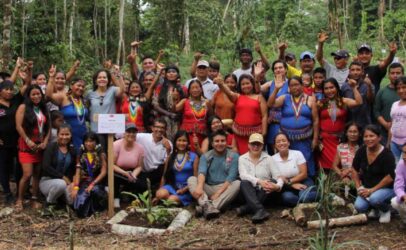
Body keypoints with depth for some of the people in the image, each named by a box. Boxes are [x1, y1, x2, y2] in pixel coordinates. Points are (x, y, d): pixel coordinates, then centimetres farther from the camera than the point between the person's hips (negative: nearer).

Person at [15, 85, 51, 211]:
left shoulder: (44, 109, 12)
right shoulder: (23, 107, -4)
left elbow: (48, 127, 11)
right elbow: (18, 126, -10)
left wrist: (45, 141, -2)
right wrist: (28, 141, -15)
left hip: (40, 145, 5)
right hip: (26, 145, -5)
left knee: (37, 174, 6)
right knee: (27, 174, -12)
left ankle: (35, 199, 15)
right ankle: (19, 200, 3)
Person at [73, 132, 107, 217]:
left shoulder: (101, 155, 5)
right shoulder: (81, 155, 12)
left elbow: (103, 172, -3)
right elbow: (78, 173, 5)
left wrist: (92, 184, -15)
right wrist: (75, 187, -10)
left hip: (97, 182, -1)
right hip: (84, 182, 1)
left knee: (94, 190, -37)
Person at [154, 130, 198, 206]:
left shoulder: (193, 157, 1)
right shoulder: (171, 157, 10)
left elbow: (196, 177, -2)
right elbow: (165, 176, 12)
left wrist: (185, 189, -13)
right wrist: (160, 189, 9)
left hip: (187, 188, -3)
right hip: (172, 186, 3)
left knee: (172, 199, -31)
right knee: (160, 194, -29)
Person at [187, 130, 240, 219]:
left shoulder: (233, 156, 1)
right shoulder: (205, 156, 7)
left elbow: (231, 177, -10)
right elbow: (202, 172, -12)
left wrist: (218, 193, -22)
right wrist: (199, 187, -34)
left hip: (225, 189, -2)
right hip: (208, 189, 2)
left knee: (237, 183, -29)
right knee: (191, 179, -19)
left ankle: (213, 206, -44)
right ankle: (207, 205, -45)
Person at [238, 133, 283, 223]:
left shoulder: (268, 159, 3)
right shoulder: (242, 158, 2)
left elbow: (278, 177, -5)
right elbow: (243, 175, -16)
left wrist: (278, 186, -30)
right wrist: (259, 181, -33)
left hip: (264, 192, 1)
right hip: (249, 192, -1)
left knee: (273, 181, -28)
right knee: (244, 183, -30)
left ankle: (247, 207, -32)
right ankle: (260, 210, -47)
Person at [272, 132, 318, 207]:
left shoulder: (297, 154, -3)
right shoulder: (273, 159, -3)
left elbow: (304, 174, -6)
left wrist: (289, 181, -17)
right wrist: (293, 185, -14)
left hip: (302, 182, 0)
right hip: (287, 187, 0)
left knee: (305, 196, -33)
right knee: (287, 197, -35)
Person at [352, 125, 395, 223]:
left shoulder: (387, 154, -20)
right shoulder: (361, 151, -4)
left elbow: (390, 177, -22)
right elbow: (354, 169, 9)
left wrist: (372, 190, -22)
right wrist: (359, 187, -1)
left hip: (387, 188, -5)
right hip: (367, 187, 5)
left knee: (374, 199, -35)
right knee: (359, 207, -19)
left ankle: (386, 210, 0)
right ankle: (375, 209, 16)